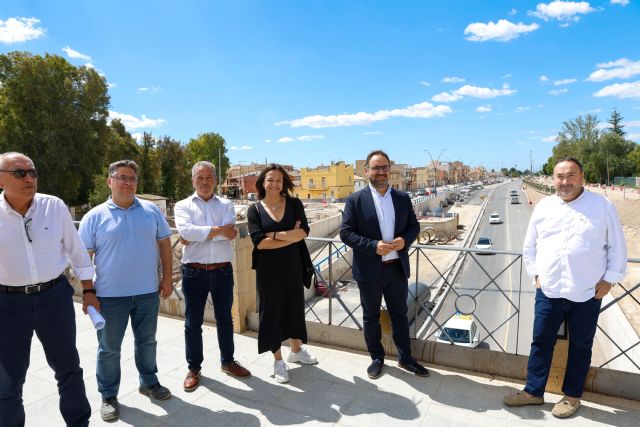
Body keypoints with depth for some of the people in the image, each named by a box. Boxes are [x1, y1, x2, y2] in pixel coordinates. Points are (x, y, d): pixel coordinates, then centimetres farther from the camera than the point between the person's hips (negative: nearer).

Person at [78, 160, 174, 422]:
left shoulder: (151, 211, 2)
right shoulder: (94, 217, -4)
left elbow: (164, 244, 6)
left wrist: (167, 278, 2)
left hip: (147, 292, 2)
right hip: (110, 295, -2)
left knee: (147, 341, 17)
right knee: (109, 348, 12)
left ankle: (149, 382, 37)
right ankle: (108, 396, 30)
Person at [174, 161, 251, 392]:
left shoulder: (226, 205, 5)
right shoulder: (183, 206, 2)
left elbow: (230, 234, -13)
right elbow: (185, 230, -18)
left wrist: (197, 235, -14)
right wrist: (218, 230, -17)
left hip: (223, 270, 2)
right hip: (194, 271, -1)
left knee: (225, 319, 16)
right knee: (193, 323, 10)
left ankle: (228, 361, 34)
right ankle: (194, 368, 28)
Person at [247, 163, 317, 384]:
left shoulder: (294, 204, 0)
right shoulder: (255, 210, -4)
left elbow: (303, 232, -12)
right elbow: (259, 242, -16)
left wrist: (274, 234, -16)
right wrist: (291, 236, -16)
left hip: (293, 266, 2)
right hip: (268, 268, -2)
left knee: (295, 306, 15)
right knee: (271, 310, 8)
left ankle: (296, 350, 39)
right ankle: (278, 360, 27)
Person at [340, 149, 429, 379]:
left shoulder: (403, 198, 4)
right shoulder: (355, 200, -8)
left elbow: (414, 226, 9)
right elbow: (346, 232, -11)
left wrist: (404, 240, -13)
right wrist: (374, 246, -22)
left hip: (398, 268, 3)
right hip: (369, 271, -3)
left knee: (400, 315, 17)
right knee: (371, 317, 14)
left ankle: (405, 358, 35)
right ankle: (377, 358, 34)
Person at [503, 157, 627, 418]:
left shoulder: (602, 206, -3)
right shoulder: (543, 207, 4)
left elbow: (617, 247, 1)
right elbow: (530, 246, 12)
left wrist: (609, 279, -3)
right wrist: (535, 273, 6)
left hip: (586, 295, -2)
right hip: (548, 292, 2)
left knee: (580, 346, 13)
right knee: (541, 343, 11)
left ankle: (572, 396, 32)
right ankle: (533, 391, 26)